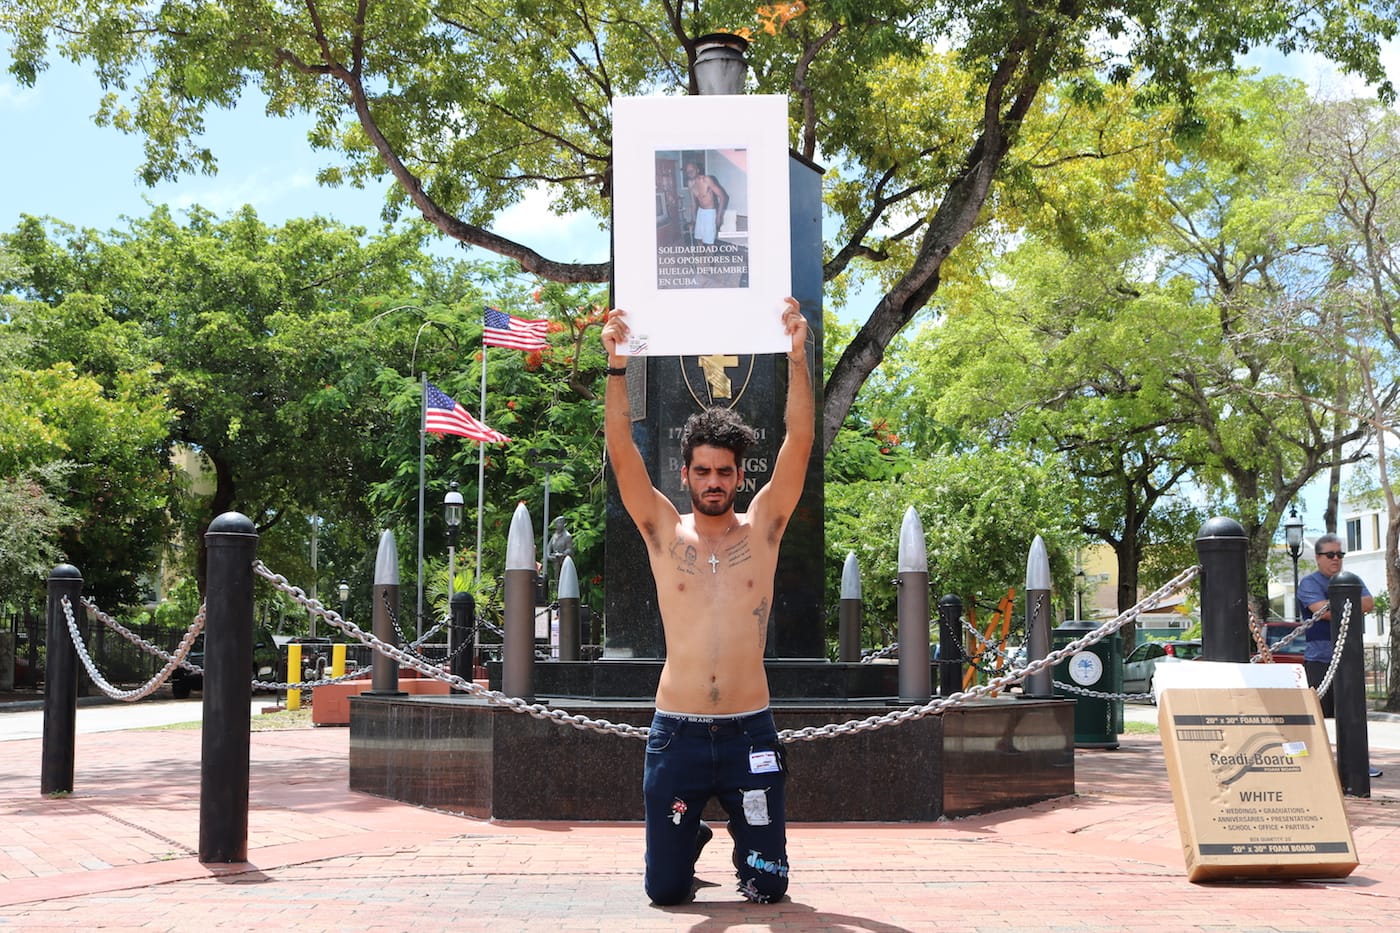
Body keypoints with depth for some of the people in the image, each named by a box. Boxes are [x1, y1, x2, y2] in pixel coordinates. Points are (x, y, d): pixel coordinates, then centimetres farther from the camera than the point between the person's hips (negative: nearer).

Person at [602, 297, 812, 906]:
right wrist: (617, 367, -20)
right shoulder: (664, 532, 3)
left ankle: (743, 840, 37)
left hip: (750, 732, 0)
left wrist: (797, 357, -17)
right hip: (677, 732, 0)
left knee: (768, 886, 2)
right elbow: (622, 453, -8)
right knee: (666, 889, 3)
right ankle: (690, 834, 37)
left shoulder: (762, 527, 3)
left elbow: (800, 443, -7)